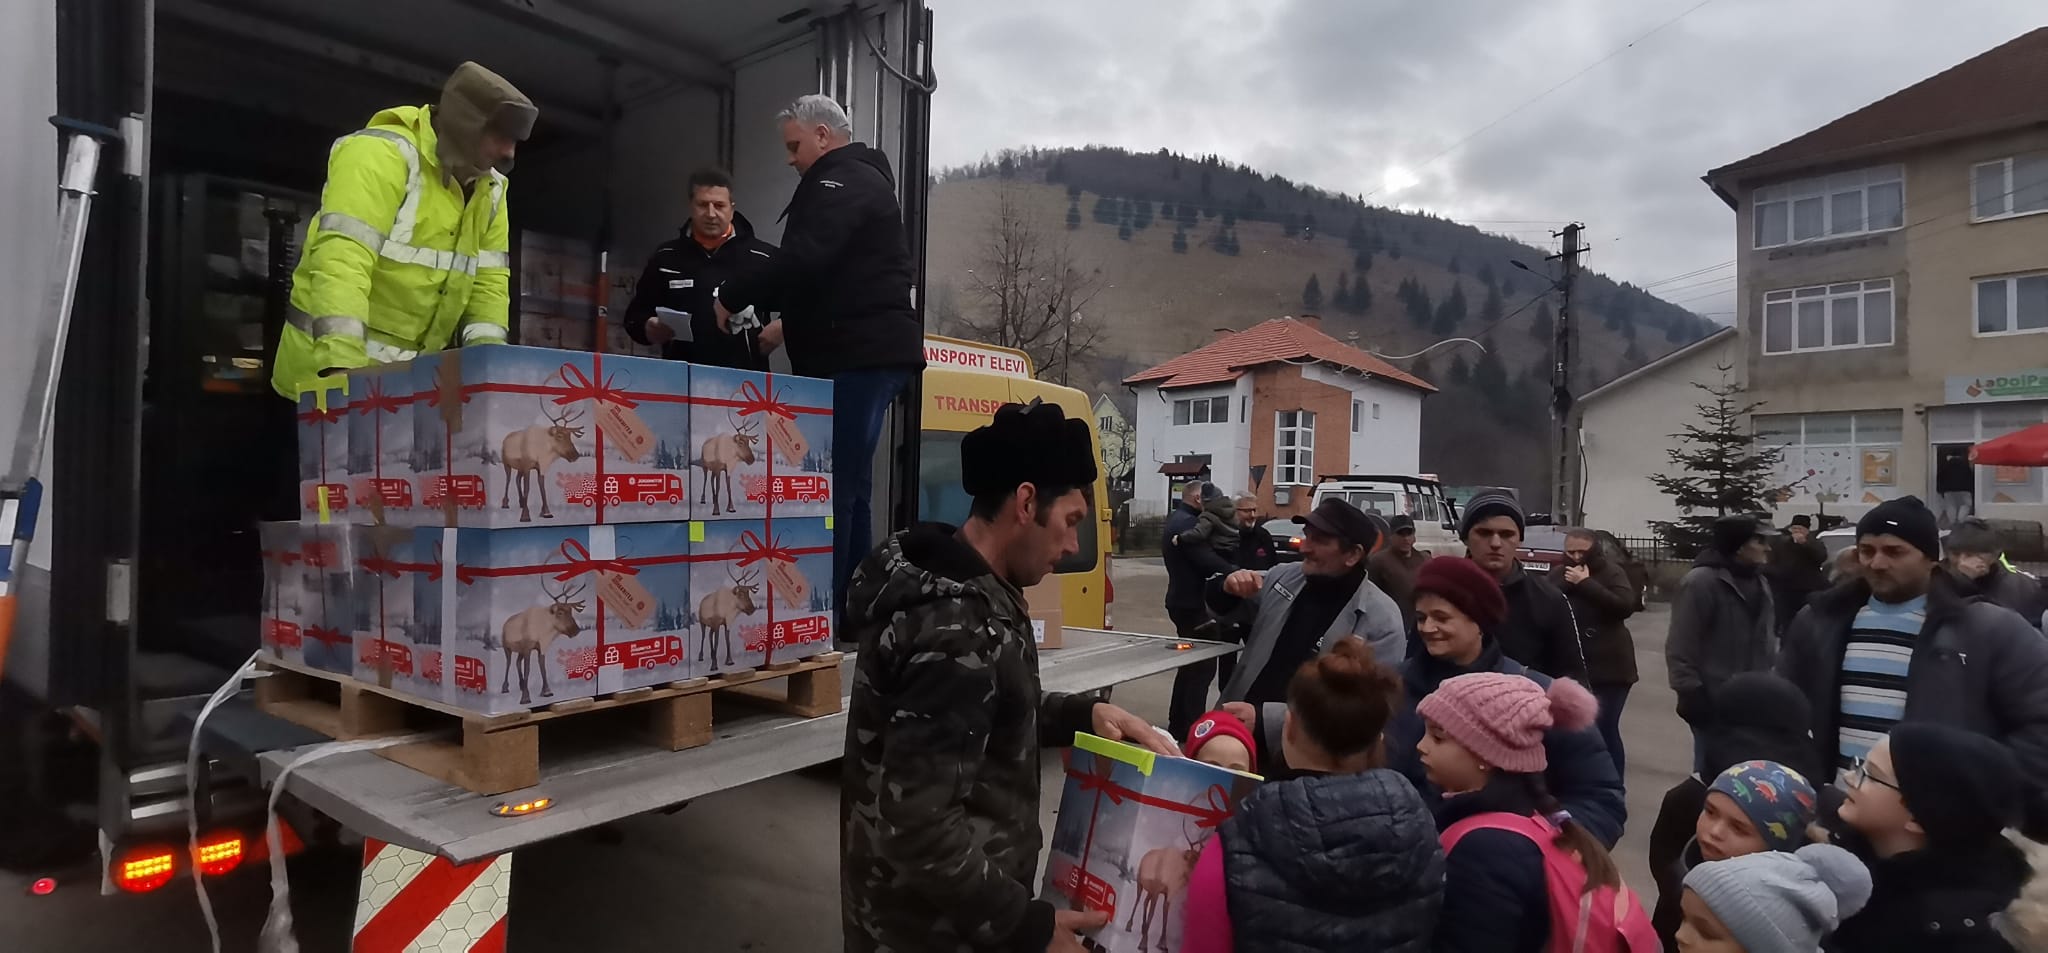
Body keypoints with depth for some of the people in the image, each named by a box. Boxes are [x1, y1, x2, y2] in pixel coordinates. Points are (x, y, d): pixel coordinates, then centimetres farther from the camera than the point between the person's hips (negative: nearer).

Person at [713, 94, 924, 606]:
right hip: (867, 352, 11)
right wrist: (789, 322, 24)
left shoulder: (843, 180, -7)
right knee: (849, 485, 10)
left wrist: (731, 297, -11)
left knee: (834, 486, -12)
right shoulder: (855, 180, 26)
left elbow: (804, 259, -22)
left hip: (860, 354, -11)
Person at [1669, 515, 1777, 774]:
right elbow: (1681, 646, -16)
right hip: (1715, 702, -8)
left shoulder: (1758, 583, 12)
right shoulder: (1701, 581, -15)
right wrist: (1690, 692, -18)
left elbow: (1765, 640, 20)